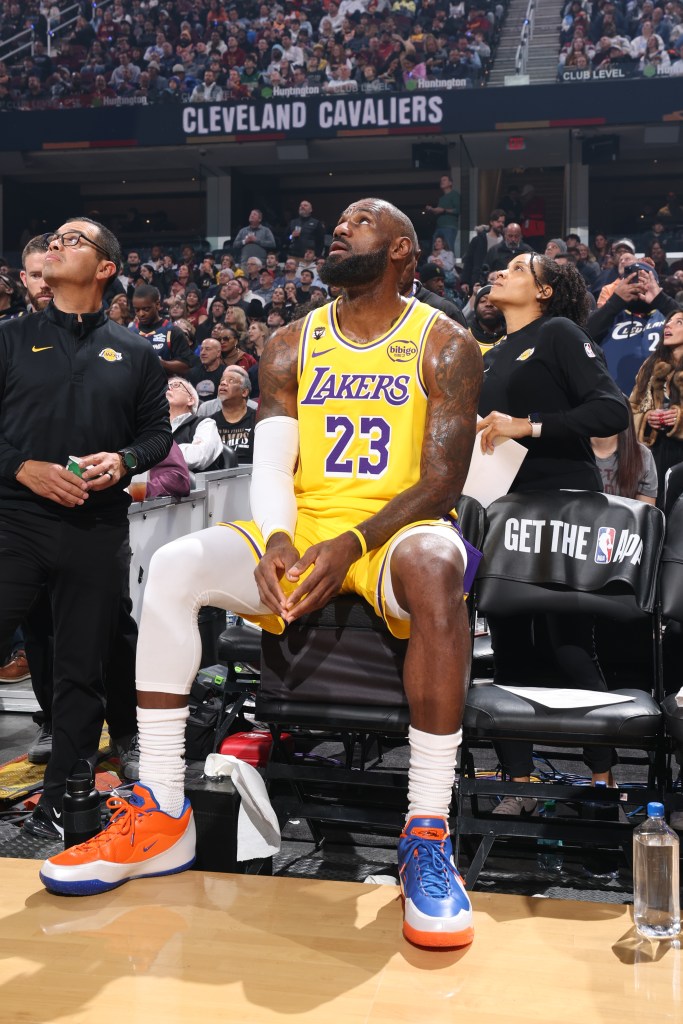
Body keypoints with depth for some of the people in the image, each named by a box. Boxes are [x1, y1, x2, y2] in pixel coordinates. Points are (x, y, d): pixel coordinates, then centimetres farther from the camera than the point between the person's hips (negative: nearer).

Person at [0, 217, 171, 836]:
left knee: (81, 672, 7)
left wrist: (124, 460, -9)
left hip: (98, 530, 1)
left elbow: (158, 431, 11)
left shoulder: (134, 353, 11)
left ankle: (61, 805, 19)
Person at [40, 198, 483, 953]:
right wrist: (275, 541, -20)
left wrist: (352, 544, -25)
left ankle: (428, 834, -35)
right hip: (302, 531, 4)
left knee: (435, 565, -40)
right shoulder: (292, 346, 11)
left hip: (397, 530, -3)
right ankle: (161, 814, -15)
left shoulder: (443, 345, -1)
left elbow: (443, 478, -9)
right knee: (174, 566, -21)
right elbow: (271, 465, 4)